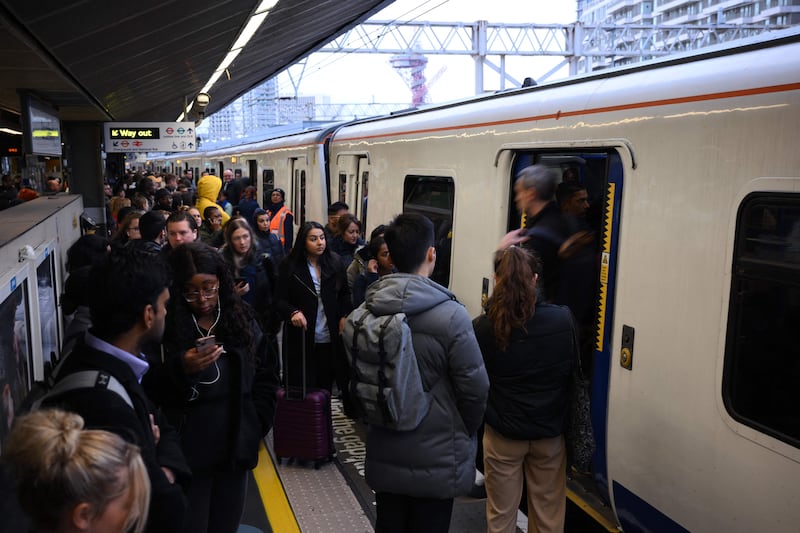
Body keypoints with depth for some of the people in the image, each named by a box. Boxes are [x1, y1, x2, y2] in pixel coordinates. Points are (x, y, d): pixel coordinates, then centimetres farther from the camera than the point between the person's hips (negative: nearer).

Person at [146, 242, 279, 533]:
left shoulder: (242, 320, 2)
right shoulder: (165, 328, -10)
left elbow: (267, 376, 9)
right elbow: (151, 394, -12)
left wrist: (255, 424, 1)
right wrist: (181, 370, -28)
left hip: (236, 448, 4)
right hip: (186, 452, -3)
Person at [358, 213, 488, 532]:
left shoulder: (367, 311, -6)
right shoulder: (451, 315, -21)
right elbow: (474, 387, -16)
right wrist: (464, 433, 4)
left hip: (384, 455, 5)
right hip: (436, 458, -4)